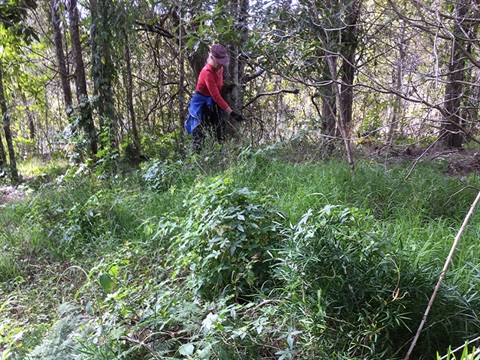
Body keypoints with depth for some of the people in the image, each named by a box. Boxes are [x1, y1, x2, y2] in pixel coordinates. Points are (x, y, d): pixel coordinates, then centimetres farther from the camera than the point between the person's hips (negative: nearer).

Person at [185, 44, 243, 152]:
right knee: (200, 135, -9)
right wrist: (231, 113, -33)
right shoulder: (207, 72, -24)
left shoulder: (220, 68, 0)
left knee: (219, 134, 5)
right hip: (201, 104, -8)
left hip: (212, 103, 8)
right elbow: (216, 96, -30)